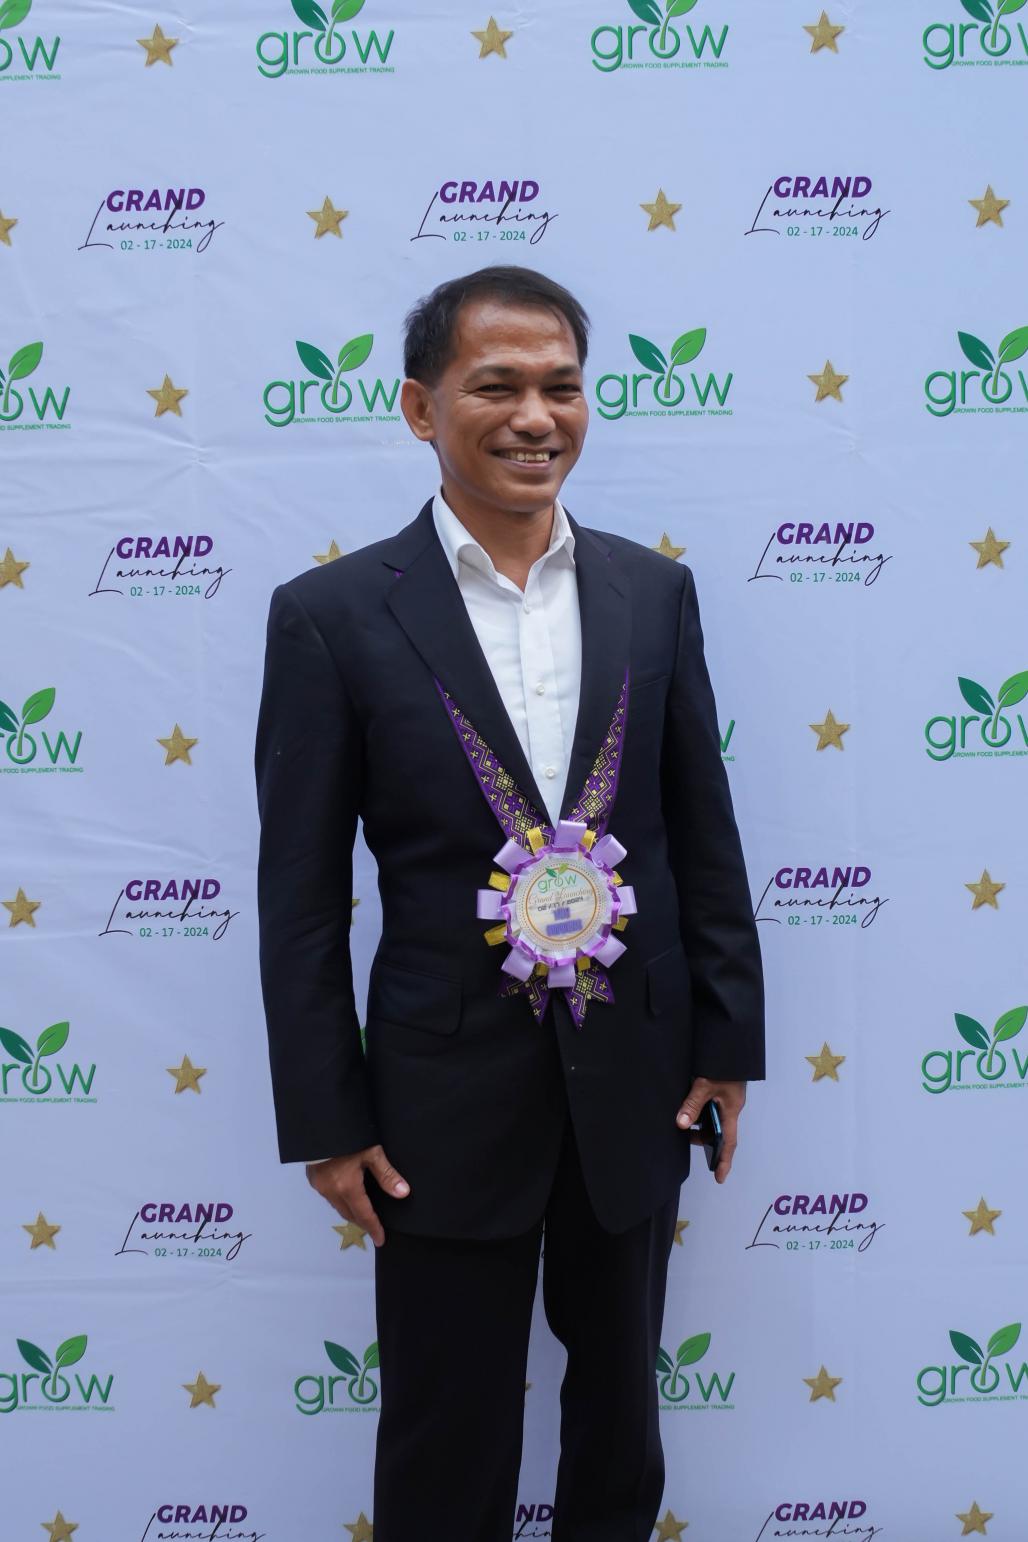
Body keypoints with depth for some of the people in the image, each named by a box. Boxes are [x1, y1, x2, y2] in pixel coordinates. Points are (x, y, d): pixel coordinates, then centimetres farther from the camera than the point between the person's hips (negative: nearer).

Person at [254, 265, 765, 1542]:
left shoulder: (653, 591, 0)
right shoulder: (333, 614, -10)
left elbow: (705, 833, 5)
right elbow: (301, 895, -7)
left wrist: (729, 1040, 5)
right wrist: (326, 1121, -7)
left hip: (637, 1082, 3)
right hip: (448, 1092, -3)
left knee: (621, 1399, 23)